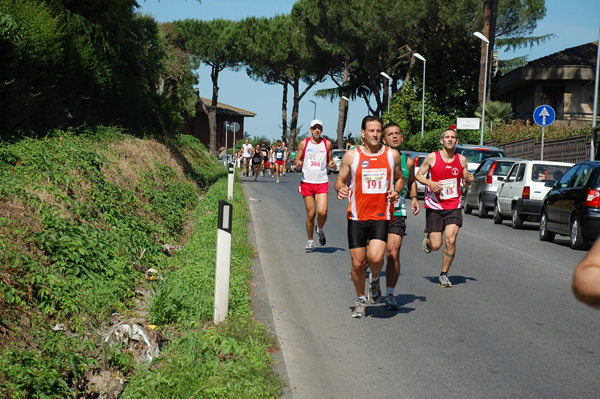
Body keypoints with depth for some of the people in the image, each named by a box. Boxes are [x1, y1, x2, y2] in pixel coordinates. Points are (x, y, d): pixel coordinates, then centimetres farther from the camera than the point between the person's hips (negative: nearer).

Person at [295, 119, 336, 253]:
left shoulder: (327, 144, 7)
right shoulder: (303, 143, 4)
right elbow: (297, 160, 9)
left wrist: (332, 164, -6)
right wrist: (298, 163, -14)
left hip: (322, 182, 0)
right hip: (307, 182, 0)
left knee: (322, 212, -14)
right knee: (310, 213, 1)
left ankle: (320, 229, 19)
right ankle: (310, 241, 17)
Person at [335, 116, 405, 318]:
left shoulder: (393, 155, 4)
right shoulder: (351, 155, 0)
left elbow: (399, 178, 19)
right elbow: (340, 180, 9)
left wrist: (396, 191, -2)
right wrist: (340, 189, -14)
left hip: (381, 216, 0)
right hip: (357, 216, 0)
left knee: (375, 257, -20)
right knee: (358, 263, 4)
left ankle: (375, 279, 16)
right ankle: (361, 300, 27)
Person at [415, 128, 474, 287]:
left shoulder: (461, 159, 6)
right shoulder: (432, 157, -3)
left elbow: (465, 183, 17)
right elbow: (418, 175, 5)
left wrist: (468, 180, -6)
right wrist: (430, 183, -14)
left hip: (454, 206, 2)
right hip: (434, 206, -2)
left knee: (451, 240, -13)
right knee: (436, 246, -2)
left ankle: (444, 274, 4)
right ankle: (428, 238, 36)